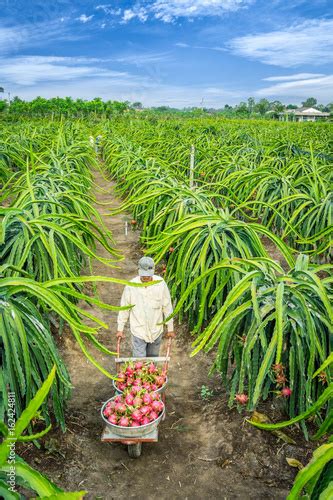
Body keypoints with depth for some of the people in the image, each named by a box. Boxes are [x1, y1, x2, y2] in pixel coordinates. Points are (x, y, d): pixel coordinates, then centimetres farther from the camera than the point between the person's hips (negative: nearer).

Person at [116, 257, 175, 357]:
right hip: (138, 331, -1)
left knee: (153, 357, 19)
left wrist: (170, 328, 2)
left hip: (156, 330, 2)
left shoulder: (161, 283, -13)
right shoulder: (131, 286, -15)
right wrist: (120, 329, 1)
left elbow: (167, 307, -3)